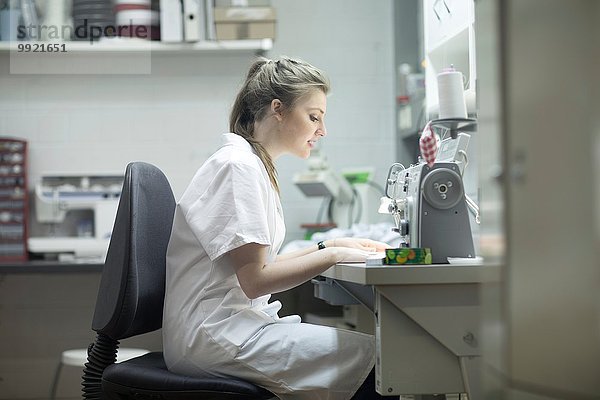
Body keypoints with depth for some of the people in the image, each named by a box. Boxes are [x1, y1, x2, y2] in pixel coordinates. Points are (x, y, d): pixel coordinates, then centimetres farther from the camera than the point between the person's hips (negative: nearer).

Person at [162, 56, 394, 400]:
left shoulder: (254, 165, 17)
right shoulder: (240, 166, -13)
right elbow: (254, 279, -16)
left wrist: (329, 245, 9)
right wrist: (334, 255, -9)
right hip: (215, 335, -10)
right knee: (376, 356, -17)